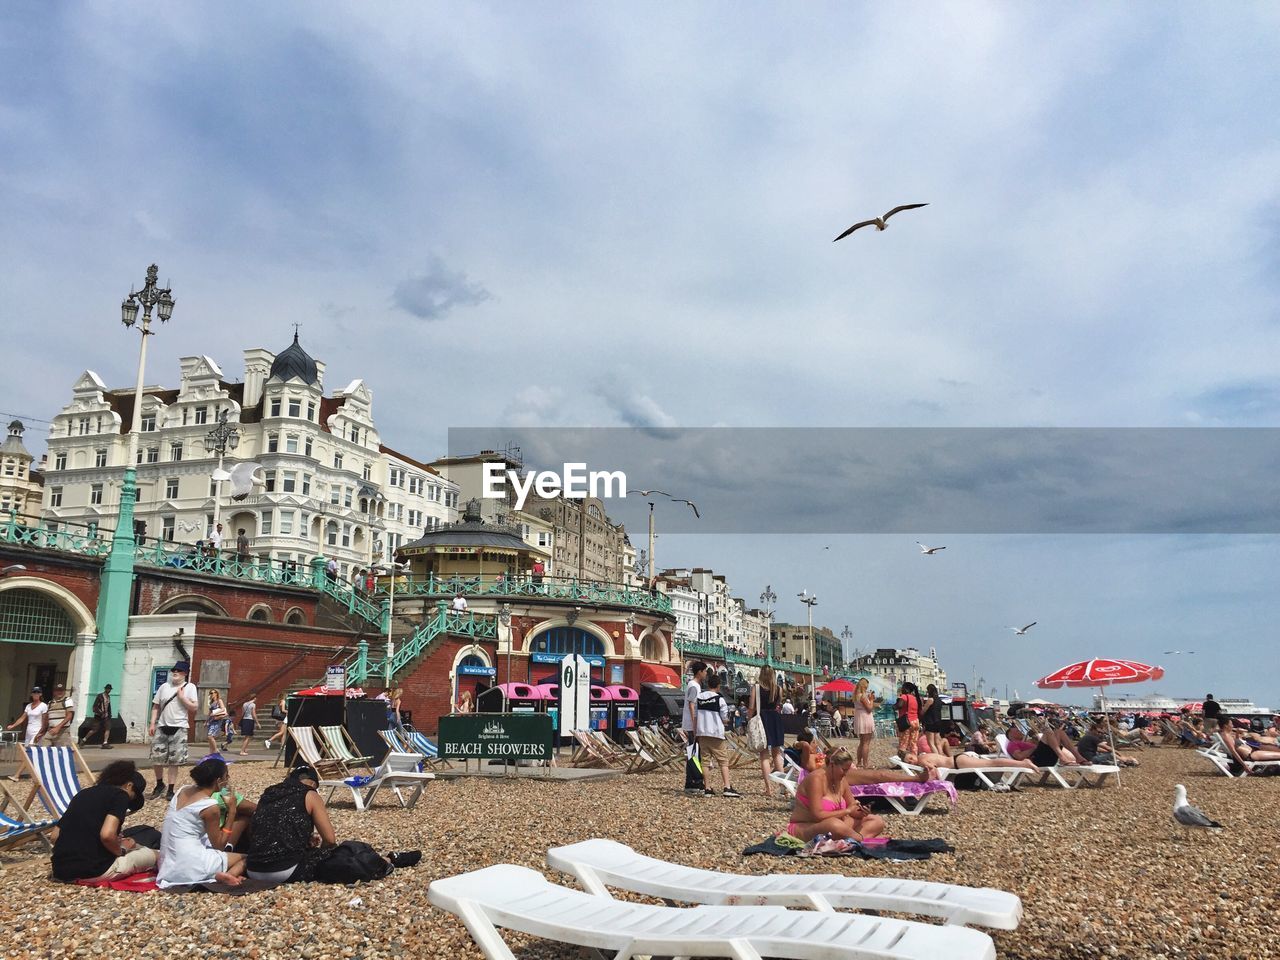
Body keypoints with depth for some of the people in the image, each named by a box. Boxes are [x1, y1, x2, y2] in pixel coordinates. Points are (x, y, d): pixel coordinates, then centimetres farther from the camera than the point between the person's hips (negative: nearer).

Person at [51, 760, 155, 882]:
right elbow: (107, 835, -20)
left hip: (61, 871, 7)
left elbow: (55, 837, 17)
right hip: (92, 870, -7)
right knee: (149, 855, 16)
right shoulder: (120, 795, -4)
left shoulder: (82, 794, 19)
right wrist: (121, 850, 1)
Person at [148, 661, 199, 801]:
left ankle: (171, 790, 9)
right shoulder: (164, 686, 9)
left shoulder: (190, 687, -1)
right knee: (157, 757, 4)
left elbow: (194, 708, -5)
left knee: (174, 761, 1)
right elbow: (156, 706, 11)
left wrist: (182, 697, -12)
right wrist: (152, 723, 2)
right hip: (162, 727, 3)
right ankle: (160, 784, 27)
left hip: (179, 728, -3)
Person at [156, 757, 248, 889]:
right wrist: (232, 811, -4)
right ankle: (227, 875, -23)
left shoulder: (184, 790, 6)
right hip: (189, 866, -8)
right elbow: (218, 845, -5)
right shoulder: (210, 805, -16)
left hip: (169, 864, 8)